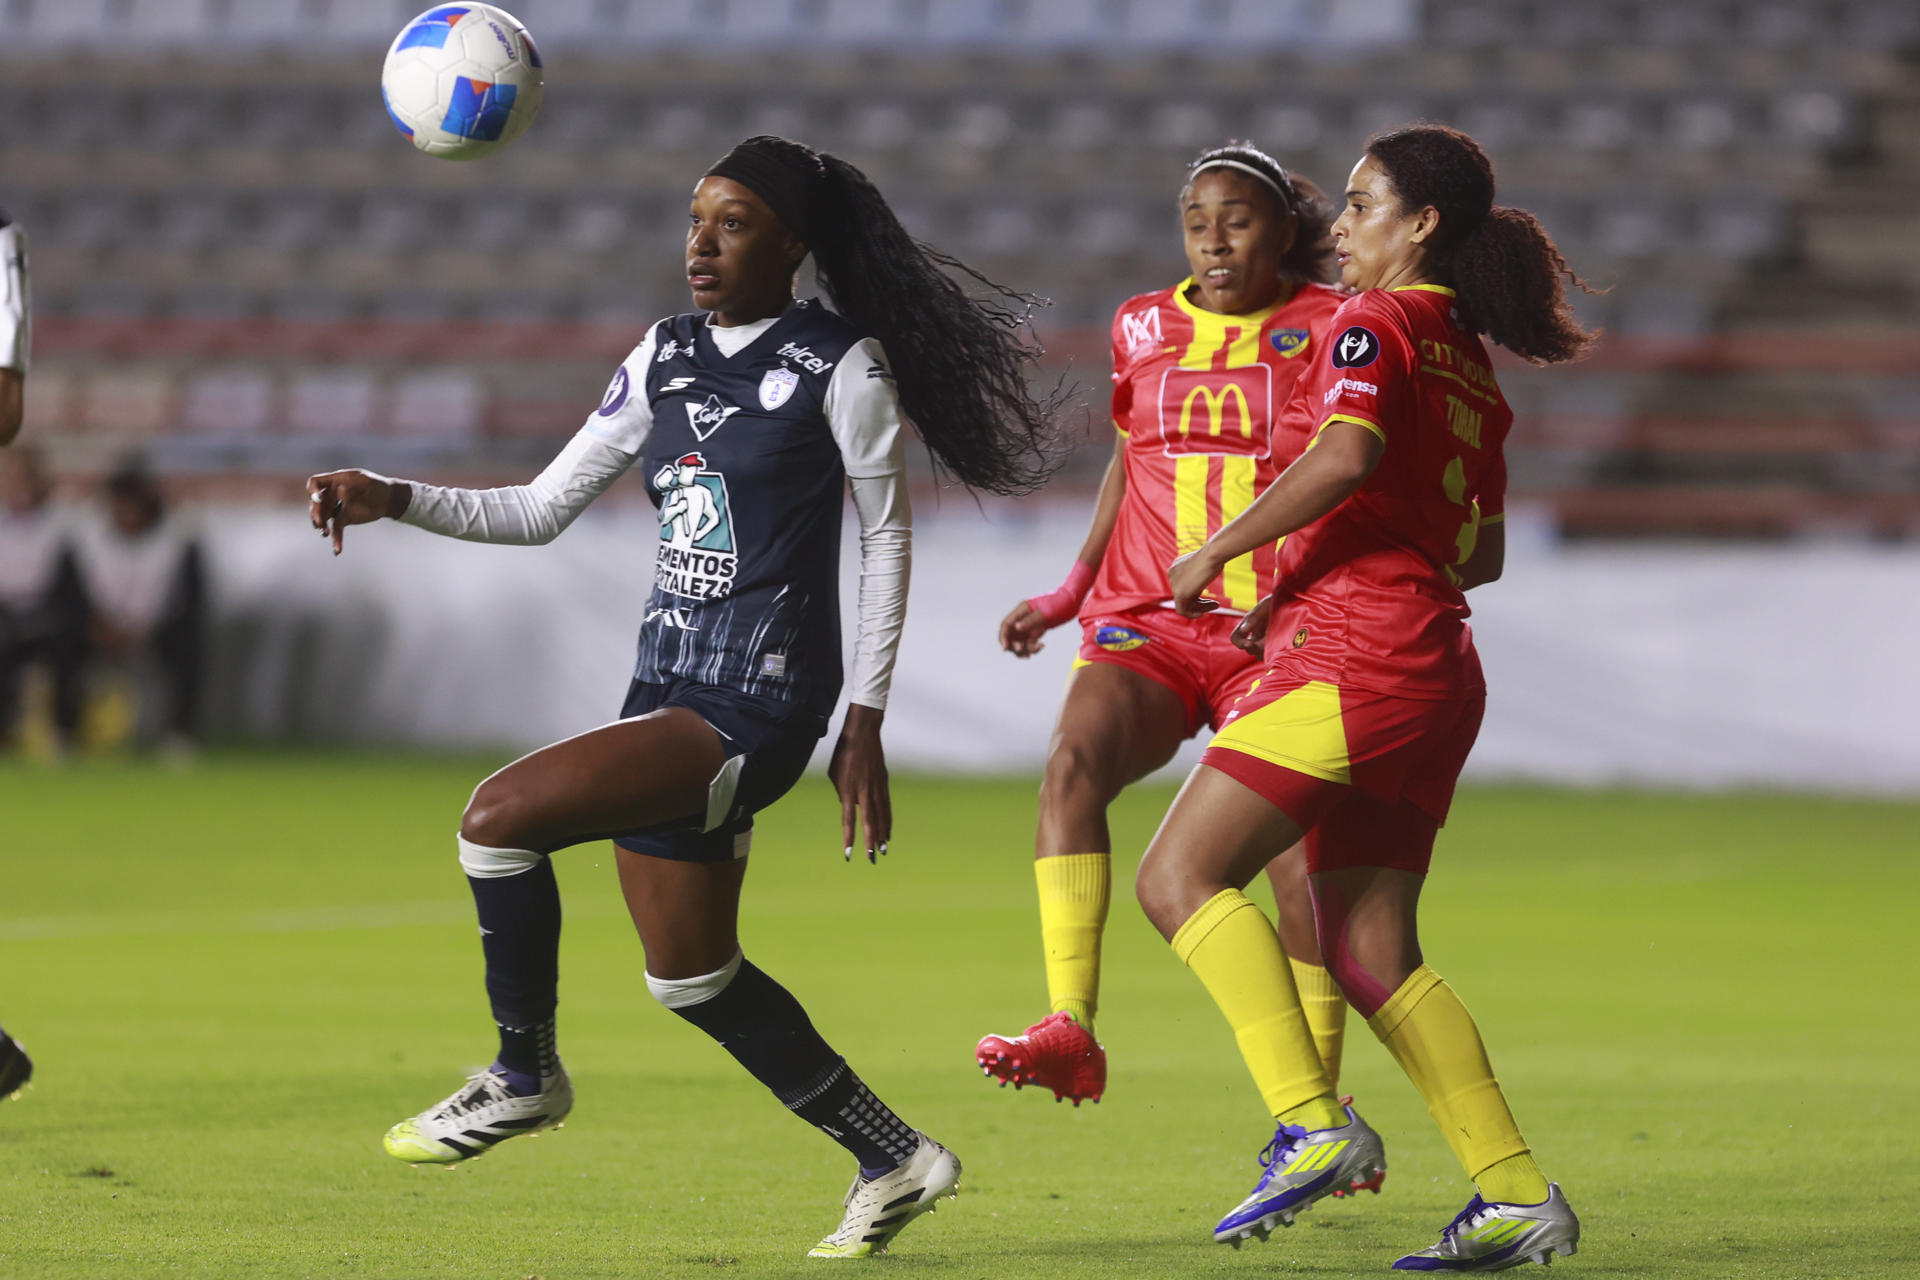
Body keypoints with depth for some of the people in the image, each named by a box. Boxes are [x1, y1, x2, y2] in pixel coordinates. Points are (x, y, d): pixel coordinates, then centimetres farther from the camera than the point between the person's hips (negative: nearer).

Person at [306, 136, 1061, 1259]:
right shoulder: (667, 357, 11)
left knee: (502, 815, -21)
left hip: (759, 703, -8)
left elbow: (888, 537, -1)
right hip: (670, 687, 8)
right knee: (691, 975, 13)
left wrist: (865, 723, -5)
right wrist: (393, 500, 0)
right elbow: (542, 509, 13)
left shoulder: (842, 365, -7)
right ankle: (894, 1159, 25)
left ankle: (524, 1074, -1)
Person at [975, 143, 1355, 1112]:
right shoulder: (1142, 328, 12)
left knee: (1298, 846, -11)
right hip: (1145, 623, 2)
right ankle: (1070, 1031, -36)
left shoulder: (1326, 327, 2)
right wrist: (1072, 591, 20)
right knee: (1075, 759, -27)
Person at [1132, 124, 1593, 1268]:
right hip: (1433, 674, 9)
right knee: (1369, 950, 10)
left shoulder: (1377, 322, -5)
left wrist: (1217, 552, -13)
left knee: (1181, 875, -10)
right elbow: (1483, 554, 28)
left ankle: (1313, 1124, -20)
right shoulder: (1471, 371, 21)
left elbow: (1346, 455, -24)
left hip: (1354, 658, -9)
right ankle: (1518, 1196, 5)